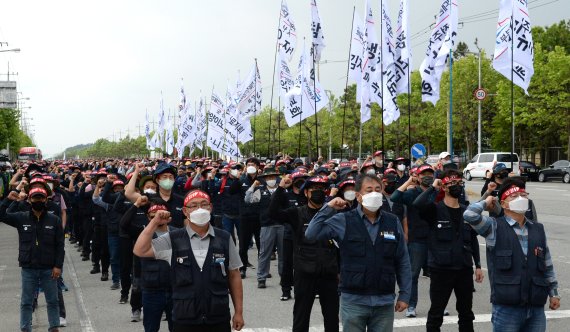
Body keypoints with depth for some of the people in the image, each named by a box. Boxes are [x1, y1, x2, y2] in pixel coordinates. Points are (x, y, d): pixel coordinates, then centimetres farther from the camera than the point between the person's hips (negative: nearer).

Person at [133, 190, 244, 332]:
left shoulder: (224, 239, 2)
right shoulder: (173, 239, 1)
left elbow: (234, 276, 5)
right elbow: (140, 251, -3)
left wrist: (238, 312, 5)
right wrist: (155, 222, -8)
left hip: (219, 320, 0)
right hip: (184, 320, 0)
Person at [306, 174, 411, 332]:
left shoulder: (393, 222, 5)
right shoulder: (343, 221, -2)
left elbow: (402, 262, 7)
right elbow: (311, 234, -10)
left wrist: (405, 295, 5)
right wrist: (328, 208, -13)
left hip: (385, 302, 2)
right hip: (354, 301, -2)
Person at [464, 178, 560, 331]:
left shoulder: (538, 229, 12)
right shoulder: (495, 227, -3)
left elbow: (547, 265, 18)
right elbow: (470, 215, -19)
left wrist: (554, 293, 18)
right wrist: (486, 202, -1)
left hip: (536, 308, 4)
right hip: (506, 308, -4)